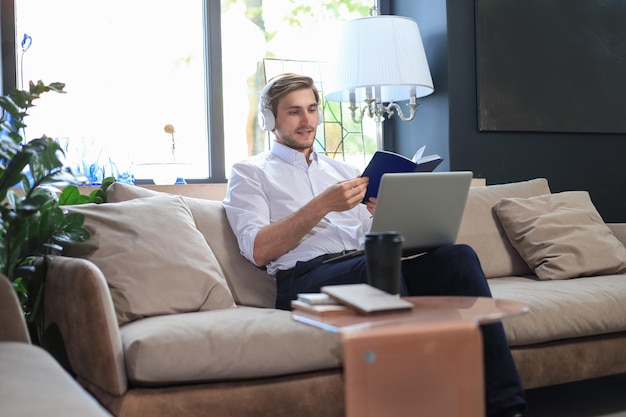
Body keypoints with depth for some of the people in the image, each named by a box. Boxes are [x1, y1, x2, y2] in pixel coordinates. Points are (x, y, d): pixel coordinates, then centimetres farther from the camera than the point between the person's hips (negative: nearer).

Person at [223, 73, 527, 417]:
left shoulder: (342, 170, 29)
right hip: (305, 279, -5)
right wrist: (322, 204, -12)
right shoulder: (249, 172, 14)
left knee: (458, 255, -22)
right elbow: (258, 250, -4)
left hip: (364, 268, 5)